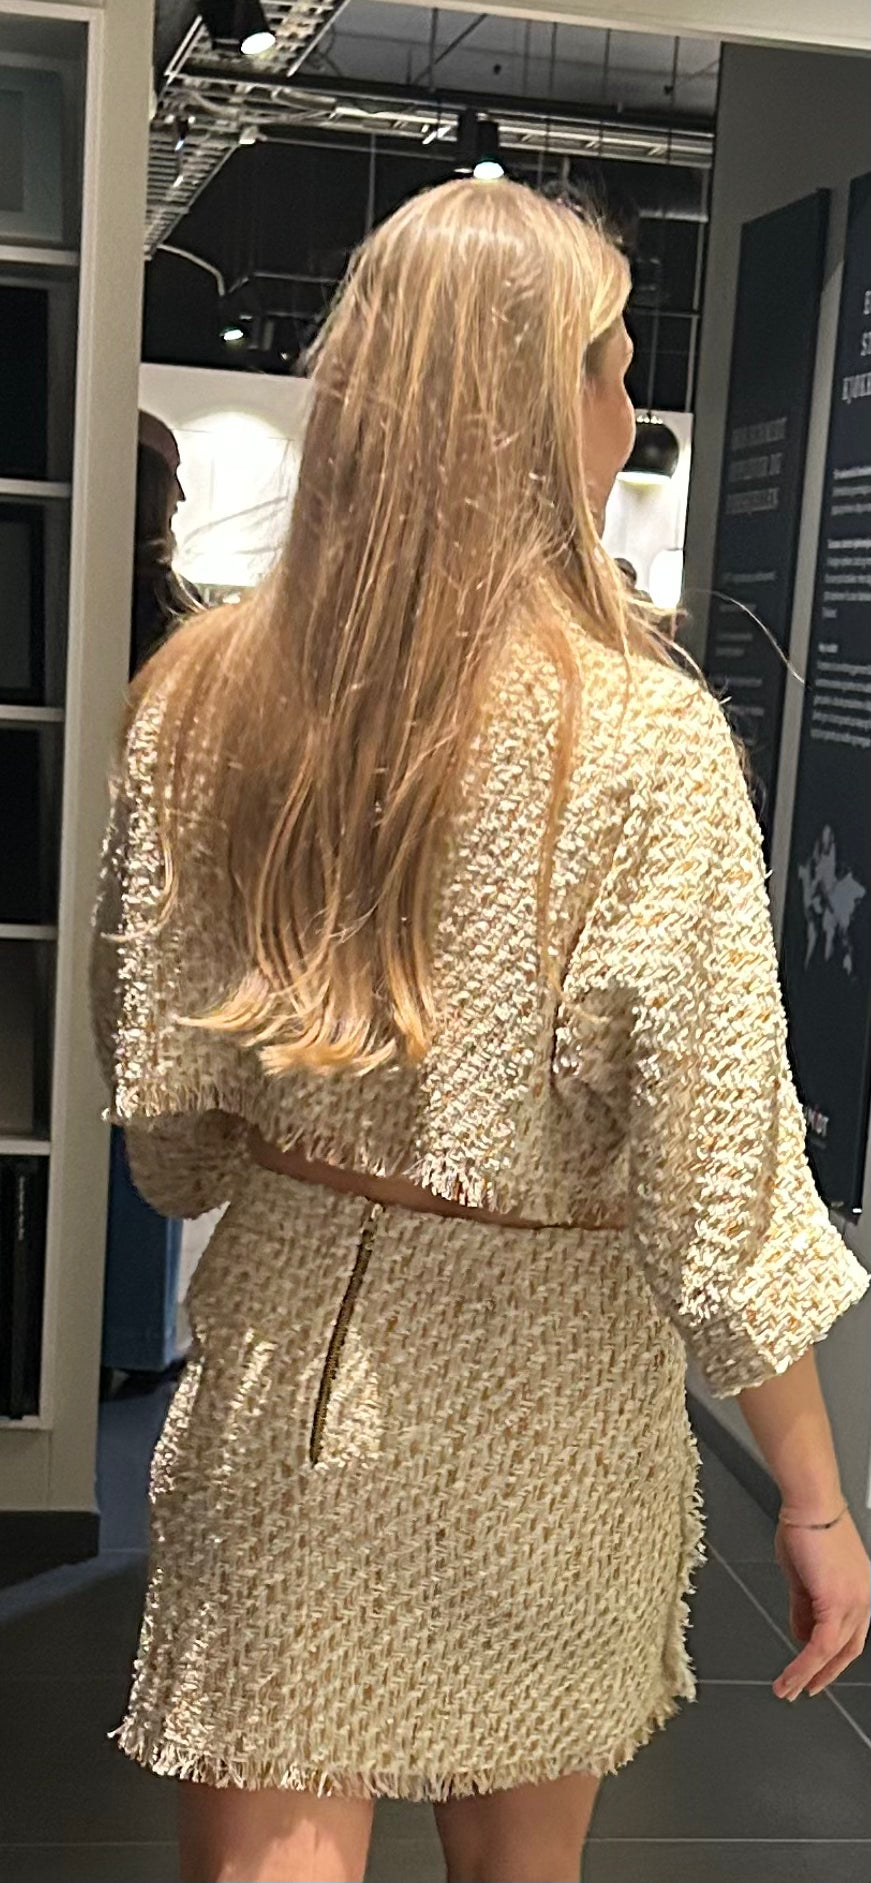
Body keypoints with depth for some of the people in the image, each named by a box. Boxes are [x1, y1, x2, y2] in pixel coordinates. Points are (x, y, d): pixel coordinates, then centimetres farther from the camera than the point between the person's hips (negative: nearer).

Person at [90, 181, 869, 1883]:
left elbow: (153, 1092, 1)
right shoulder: (645, 742, -19)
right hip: (535, 1386, -2)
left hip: (284, 1348, 2)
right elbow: (716, 1184, -17)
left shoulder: (202, 696, -7)